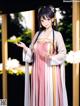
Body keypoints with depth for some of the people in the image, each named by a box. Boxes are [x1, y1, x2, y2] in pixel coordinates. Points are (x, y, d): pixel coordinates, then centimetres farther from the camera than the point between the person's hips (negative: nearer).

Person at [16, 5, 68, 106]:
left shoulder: (57, 35, -4)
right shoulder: (38, 34, 10)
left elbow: (63, 53, -8)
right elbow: (32, 52, 14)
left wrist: (52, 57, -25)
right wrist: (25, 48, -5)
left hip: (50, 72, -4)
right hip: (38, 71, 5)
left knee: (51, 96, -2)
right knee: (39, 95, 8)